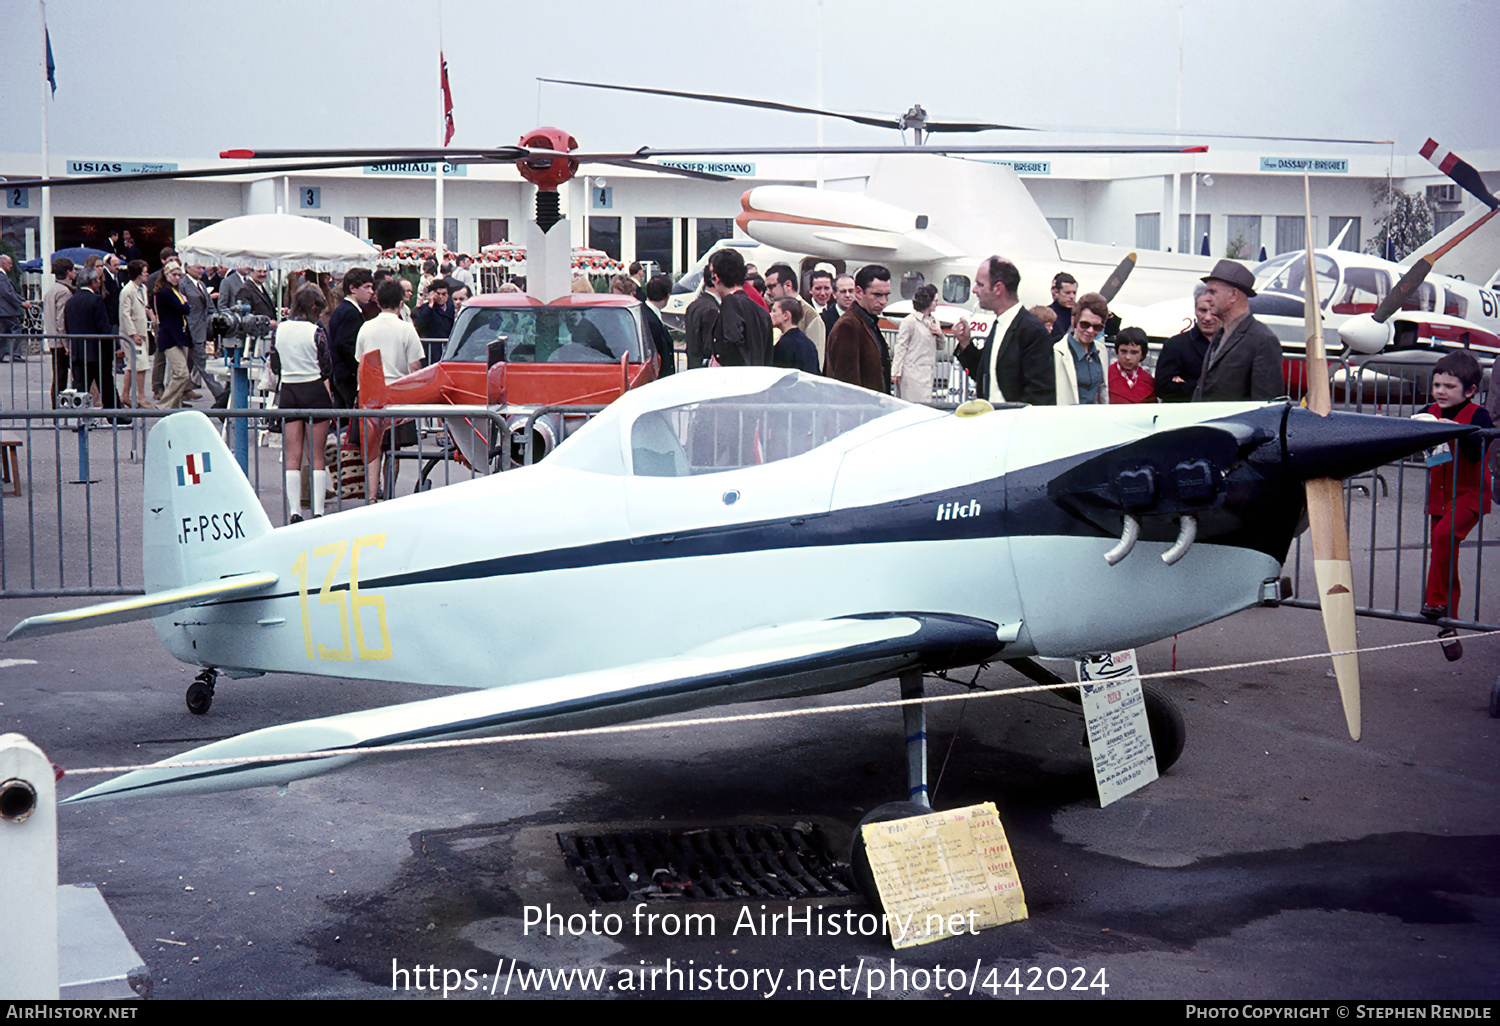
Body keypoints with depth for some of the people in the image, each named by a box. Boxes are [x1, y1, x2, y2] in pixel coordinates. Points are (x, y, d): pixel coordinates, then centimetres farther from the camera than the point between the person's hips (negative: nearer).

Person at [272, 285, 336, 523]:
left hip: (288, 391, 4)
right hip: (314, 391, -4)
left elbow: (275, 365, 10)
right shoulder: (316, 332, -11)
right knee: (318, 456, 3)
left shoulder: (280, 330, 2)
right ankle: (317, 512, 1)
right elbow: (326, 368, -6)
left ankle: (294, 512, 1)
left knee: (292, 456, 6)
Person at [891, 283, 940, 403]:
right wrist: (896, 372, -10)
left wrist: (940, 335, 2)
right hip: (913, 371, -7)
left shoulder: (933, 321, 14)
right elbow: (900, 347, -6)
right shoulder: (910, 321, -8)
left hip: (927, 371, 7)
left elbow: (940, 347, 25)